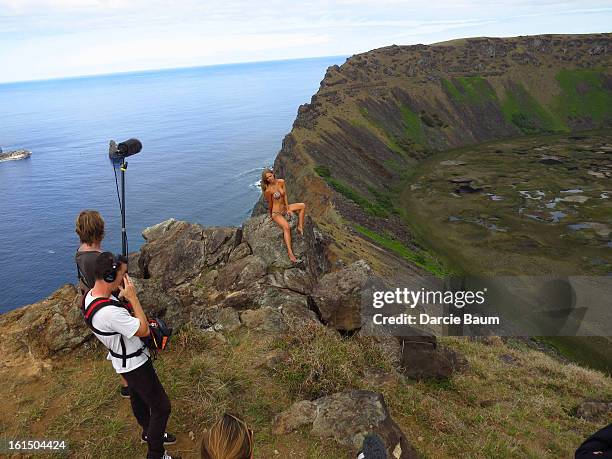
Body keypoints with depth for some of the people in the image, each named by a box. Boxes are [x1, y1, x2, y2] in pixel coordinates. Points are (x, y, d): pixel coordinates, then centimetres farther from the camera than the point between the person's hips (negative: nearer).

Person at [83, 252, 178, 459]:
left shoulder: (91, 295, -9)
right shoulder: (109, 312, -40)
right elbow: (144, 330, -27)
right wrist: (133, 298, -26)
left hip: (125, 358, 10)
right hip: (134, 364, -10)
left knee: (138, 397, 29)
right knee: (161, 406, 4)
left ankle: (149, 433, 51)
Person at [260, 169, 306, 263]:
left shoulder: (281, 182, -7)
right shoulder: (268, 190, -25)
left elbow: (285, 195, -1)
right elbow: (270, 204, -11)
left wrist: (288, 208, -5)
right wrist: (270, 215, 1)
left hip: (284, 208, 8)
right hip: (276, 212, -8)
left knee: (302, 205, 6)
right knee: (286, 227, -33)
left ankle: (300, 227, 5)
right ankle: (290, 252, -34)